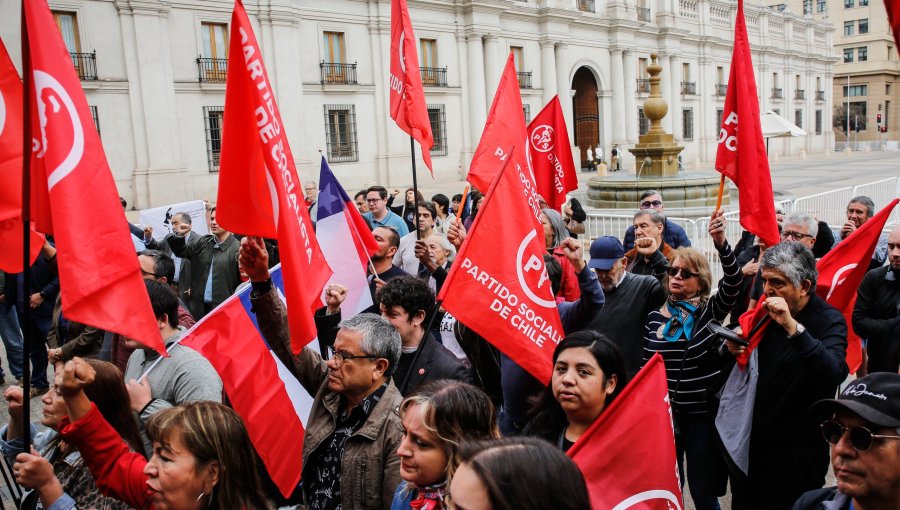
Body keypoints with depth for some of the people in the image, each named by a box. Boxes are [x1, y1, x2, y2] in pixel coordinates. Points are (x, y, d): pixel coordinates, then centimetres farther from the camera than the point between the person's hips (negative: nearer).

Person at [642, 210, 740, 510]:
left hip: (702, 413, -3)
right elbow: (646, 368, 7)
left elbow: (733, 283, -25)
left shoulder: (710, 311, -5)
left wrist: (721, 244, -40)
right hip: (663, 413, 3)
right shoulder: (655, 318, 2)